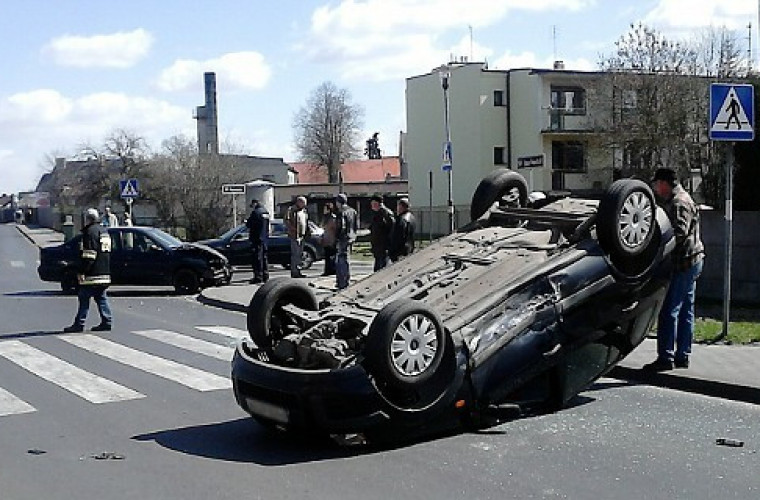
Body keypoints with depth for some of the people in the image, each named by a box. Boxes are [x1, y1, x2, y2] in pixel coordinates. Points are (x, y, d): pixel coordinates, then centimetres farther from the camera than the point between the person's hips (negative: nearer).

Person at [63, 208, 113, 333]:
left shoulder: (90, 231, -12)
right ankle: (106, 322, 8)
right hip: (104, 273, 9)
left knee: (84, 298, -5)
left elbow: (88, 255, -18)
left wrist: (82, 272, -18)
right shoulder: (104, 231, 18)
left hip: (92, 274, -9)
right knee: (101, 298, 11)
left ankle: (79, 324, -3)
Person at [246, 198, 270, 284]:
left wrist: (246, 222, 6)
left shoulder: (256, 212, -14)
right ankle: (265, 276, 19)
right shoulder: (266, 212, 12)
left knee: (257, 257, -5)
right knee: (264, 257, 15)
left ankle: (258, 277, -7)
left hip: (257, 238, -8)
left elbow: (248, 224, -14)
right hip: (264, 238, 8)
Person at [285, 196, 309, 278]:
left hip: (302, 235, 8)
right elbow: (286, 221, -14)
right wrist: (293, 228, -20)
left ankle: (298, 271, 19)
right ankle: (294, 272, -9)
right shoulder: (291, 210, -7)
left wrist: (307, 231, 16)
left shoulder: (304, 211, 18)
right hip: (295, 235, -8)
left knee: (299, 254, 12)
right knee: (295, 254, -10)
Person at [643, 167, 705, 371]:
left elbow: (680, 231, -26)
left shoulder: (679, 203, -14)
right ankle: (682, 356, 19)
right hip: (692, 262, 11)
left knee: (669, 310, -9)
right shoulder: (675, 200, 18)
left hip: (684, 262, -11)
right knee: (685, 310, 13)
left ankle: (666, 357, -8)